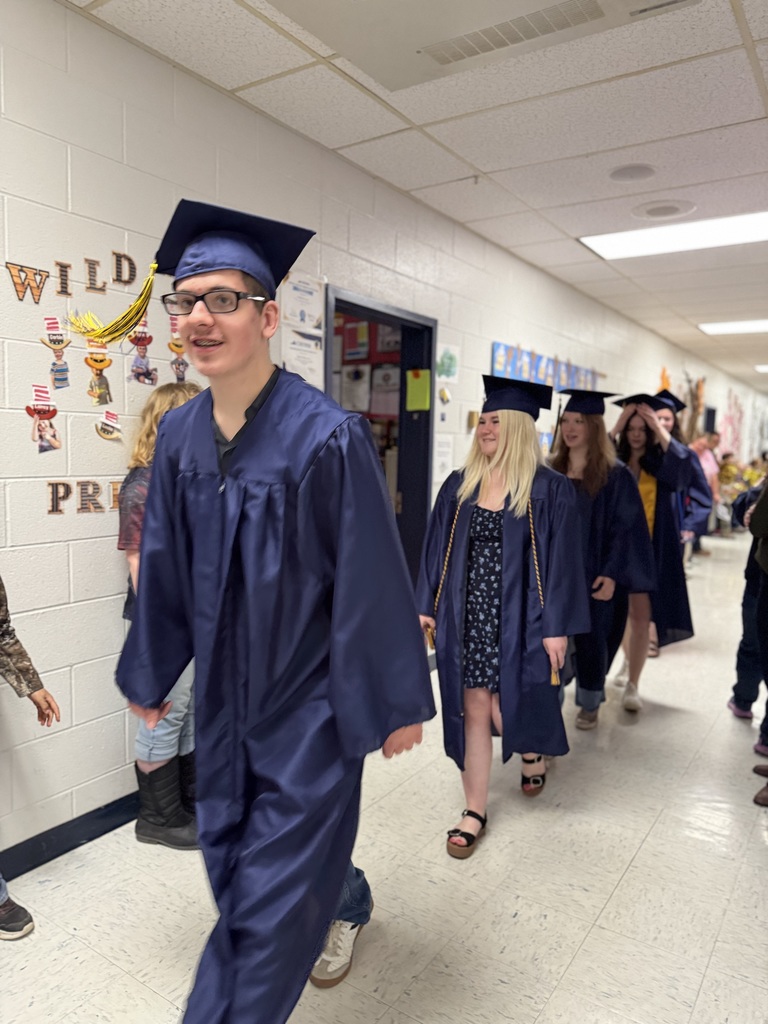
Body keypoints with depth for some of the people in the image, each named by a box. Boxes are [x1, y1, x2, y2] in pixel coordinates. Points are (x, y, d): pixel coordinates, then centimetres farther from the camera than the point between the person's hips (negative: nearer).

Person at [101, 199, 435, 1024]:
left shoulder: (328, 436, -19)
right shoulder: (179, 436, -1)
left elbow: (373, 580, -15)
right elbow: (164, 571, 7)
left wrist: (394, 702, -8)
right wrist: (149, 674, 16)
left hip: (308, 701, -6)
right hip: (222, 699, 6)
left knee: (272, 903, 6)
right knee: (234, 866, 24)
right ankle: (340, 900, 53)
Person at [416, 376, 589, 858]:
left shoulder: (550, 489, -7)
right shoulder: (459, 486, 4)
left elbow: (562, 561, -8)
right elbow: (437, 549, 8)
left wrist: (557, 627, -10)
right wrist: (427, 605, 5)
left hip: (518, 616, -3)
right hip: (466, 614, 4)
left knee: (508, 707, 8)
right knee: (473, 709, 8)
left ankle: (533, 749, 44)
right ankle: (475, 810, 22)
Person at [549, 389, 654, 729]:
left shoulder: (615, 475, -7)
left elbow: (625, 528, -9)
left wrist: (611, 574, -16)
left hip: (592, 575, -3)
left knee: (590, 640, 10)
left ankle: (590, 704, 31)